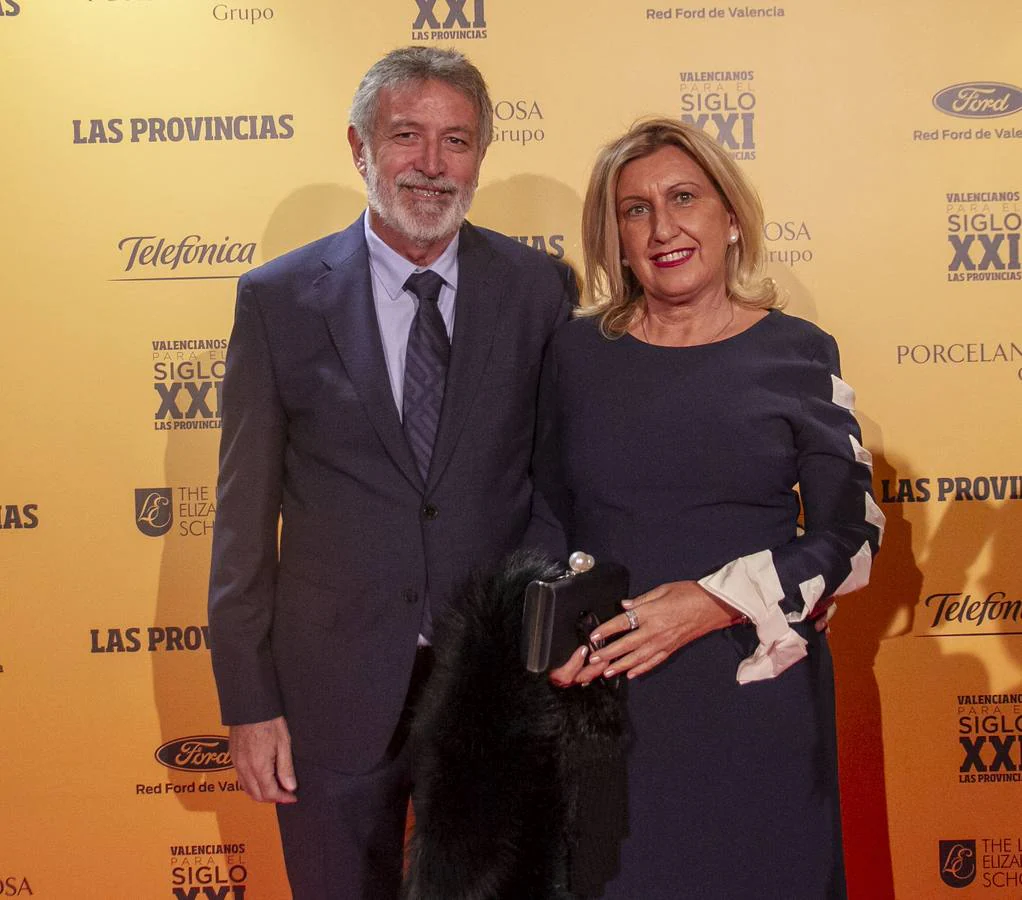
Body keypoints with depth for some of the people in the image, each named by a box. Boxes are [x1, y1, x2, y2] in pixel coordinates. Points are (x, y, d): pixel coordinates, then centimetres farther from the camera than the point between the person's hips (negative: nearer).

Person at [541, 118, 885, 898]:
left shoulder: (797, 354, -2)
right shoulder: (577, 351, 3)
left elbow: (850, 536, -4)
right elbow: (547, 514, 10)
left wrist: (711, 603, -16)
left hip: (757, 694, -1)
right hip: (605, 694, 2)